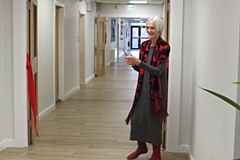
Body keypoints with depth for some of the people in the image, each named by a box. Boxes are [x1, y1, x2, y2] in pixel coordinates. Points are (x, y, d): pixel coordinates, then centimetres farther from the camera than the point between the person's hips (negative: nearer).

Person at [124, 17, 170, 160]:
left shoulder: (164, 47, -13)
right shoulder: (144, 45, 6)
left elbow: (158, 70, -20)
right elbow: (140, 68, 10)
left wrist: (138, 62, -27)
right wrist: (133, 64, -12)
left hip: (156, 88, -6)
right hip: (143, 86, 6)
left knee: (154, 119, 4)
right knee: (137, 117, 9)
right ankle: (141, 146, 31)